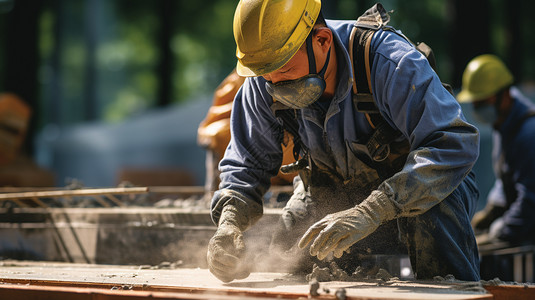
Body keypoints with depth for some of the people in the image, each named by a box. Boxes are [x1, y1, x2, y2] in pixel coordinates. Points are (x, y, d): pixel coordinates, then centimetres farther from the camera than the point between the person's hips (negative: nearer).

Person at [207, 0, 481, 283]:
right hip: (335, 188, 5)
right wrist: (229, 223, -26)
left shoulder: (389, 61, -35)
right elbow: (246, 165, -3)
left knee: (432, 213, -35)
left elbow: (454, 145, -43)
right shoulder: (262, 86, -17)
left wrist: (370, 213, -52)